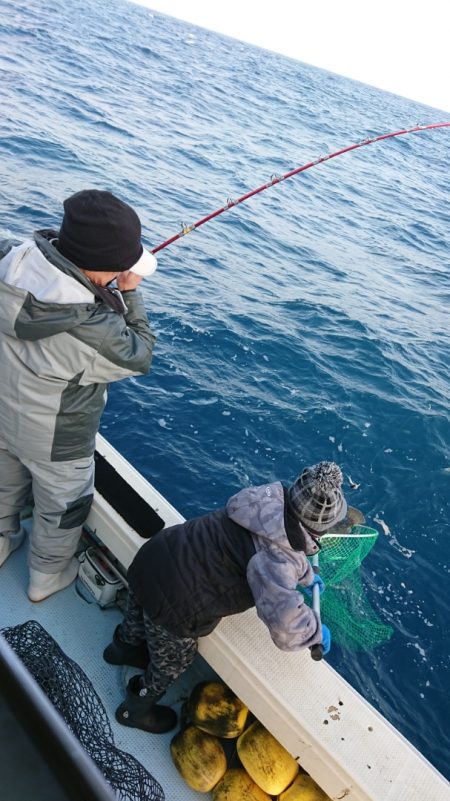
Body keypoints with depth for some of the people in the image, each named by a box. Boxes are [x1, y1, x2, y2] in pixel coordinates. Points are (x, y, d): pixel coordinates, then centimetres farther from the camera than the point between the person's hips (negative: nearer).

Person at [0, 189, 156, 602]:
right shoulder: (91, 330, -39)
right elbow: (139, 355, -19)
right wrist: (130, 293, -13)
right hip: (55, 440, -6)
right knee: (61, 507, 24)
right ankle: (48, 576, 49)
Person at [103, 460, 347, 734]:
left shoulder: (270, 499, -6)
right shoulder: (278, 559, -28)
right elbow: (288, 630, -34)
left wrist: (306, 575, 25)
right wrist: (318, 630, -13)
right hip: (172, 604, -6)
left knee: (139, 616, 38)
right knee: (173, 662, 26)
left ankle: (124, 647, 71)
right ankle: (137, 711, 53)